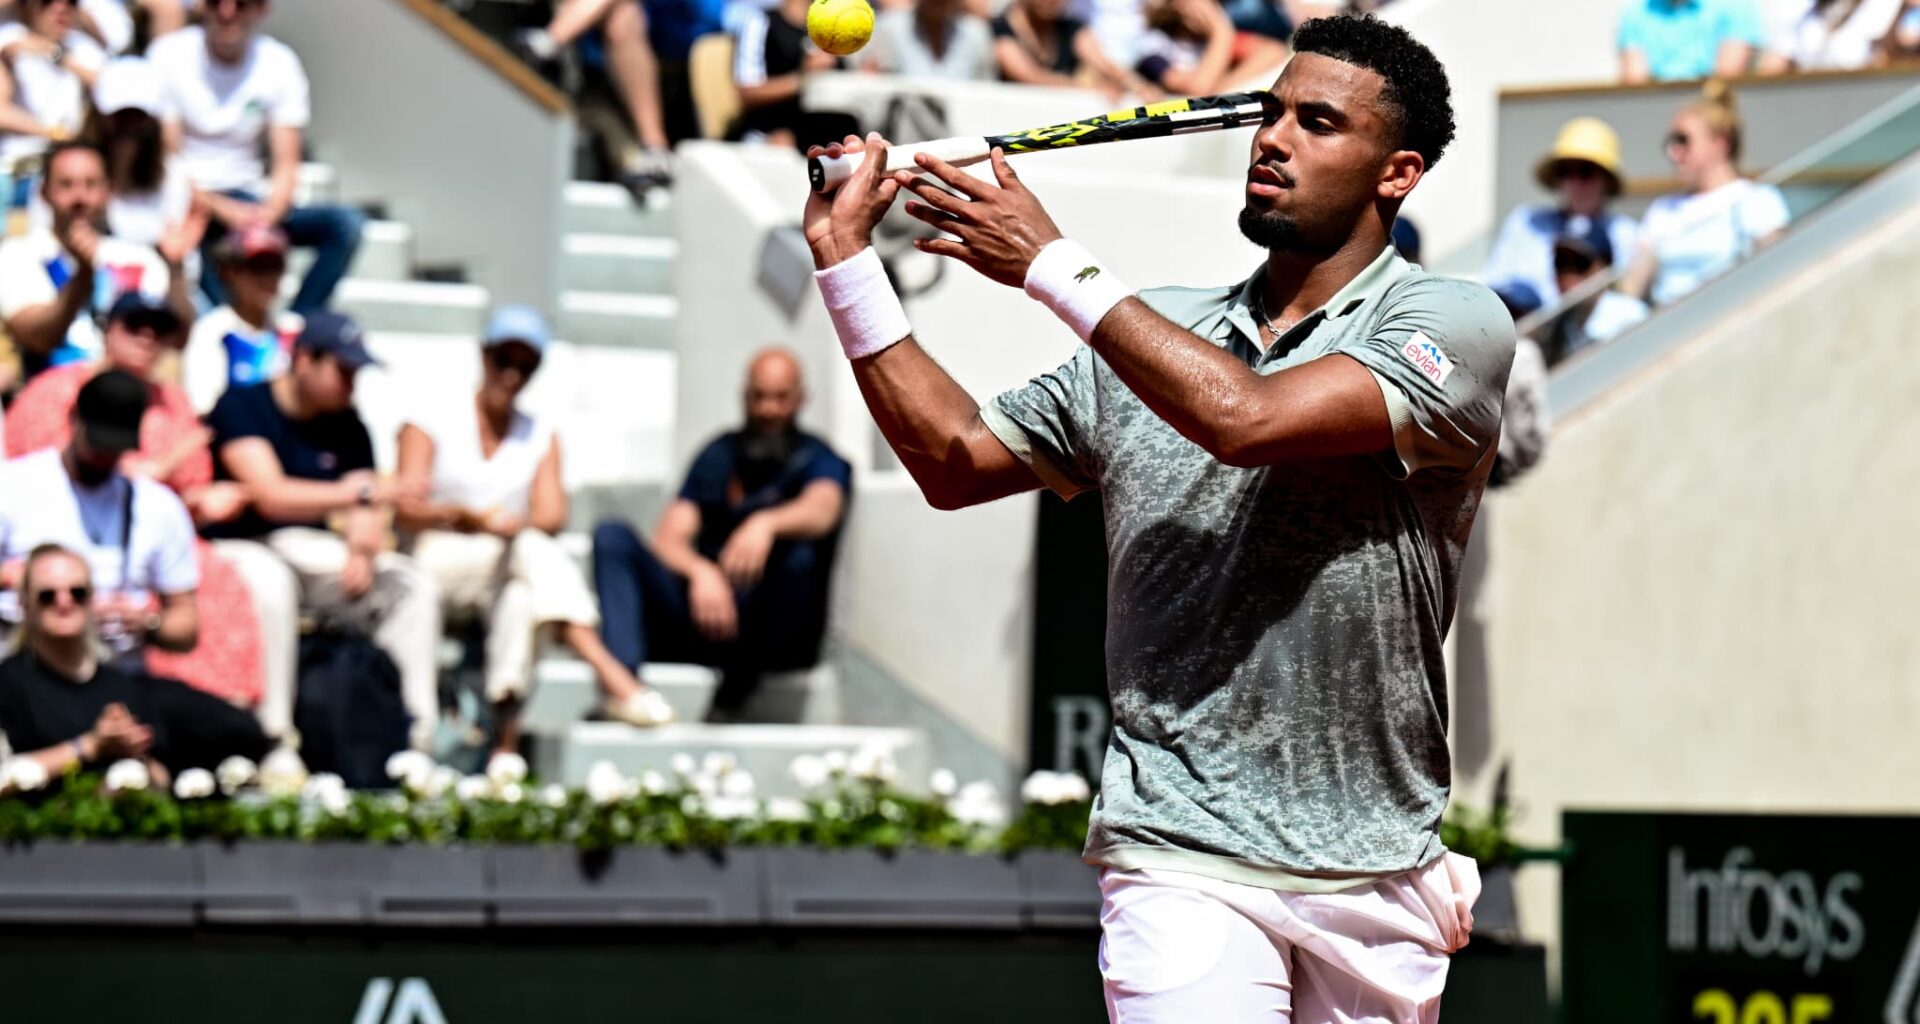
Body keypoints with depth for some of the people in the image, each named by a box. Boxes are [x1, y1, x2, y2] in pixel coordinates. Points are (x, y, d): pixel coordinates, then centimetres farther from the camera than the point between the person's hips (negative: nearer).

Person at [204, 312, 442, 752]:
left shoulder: (346, 424, 9)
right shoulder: (241, 407, -11)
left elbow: (366, 513, 6)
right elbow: (270, 495, -24)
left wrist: (362, 553, -18)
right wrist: (364, 492, -32)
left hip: (315, 551, 6)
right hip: (242, 548, -6)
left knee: (415, 587, -11)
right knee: (269, 583, -40)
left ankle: (416, 740, -12)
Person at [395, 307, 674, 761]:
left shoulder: (541, 437, 19)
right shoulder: (429, 425, 9)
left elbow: (553, 516, 1)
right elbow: (406, 511, -7)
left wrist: (509, 524, -23)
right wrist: (466, 517, -27)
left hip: (504, 574, 3)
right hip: (433, 563, -3)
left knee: (521, 594, -35)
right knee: (533, 550, -33)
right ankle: (612, 679, -50)